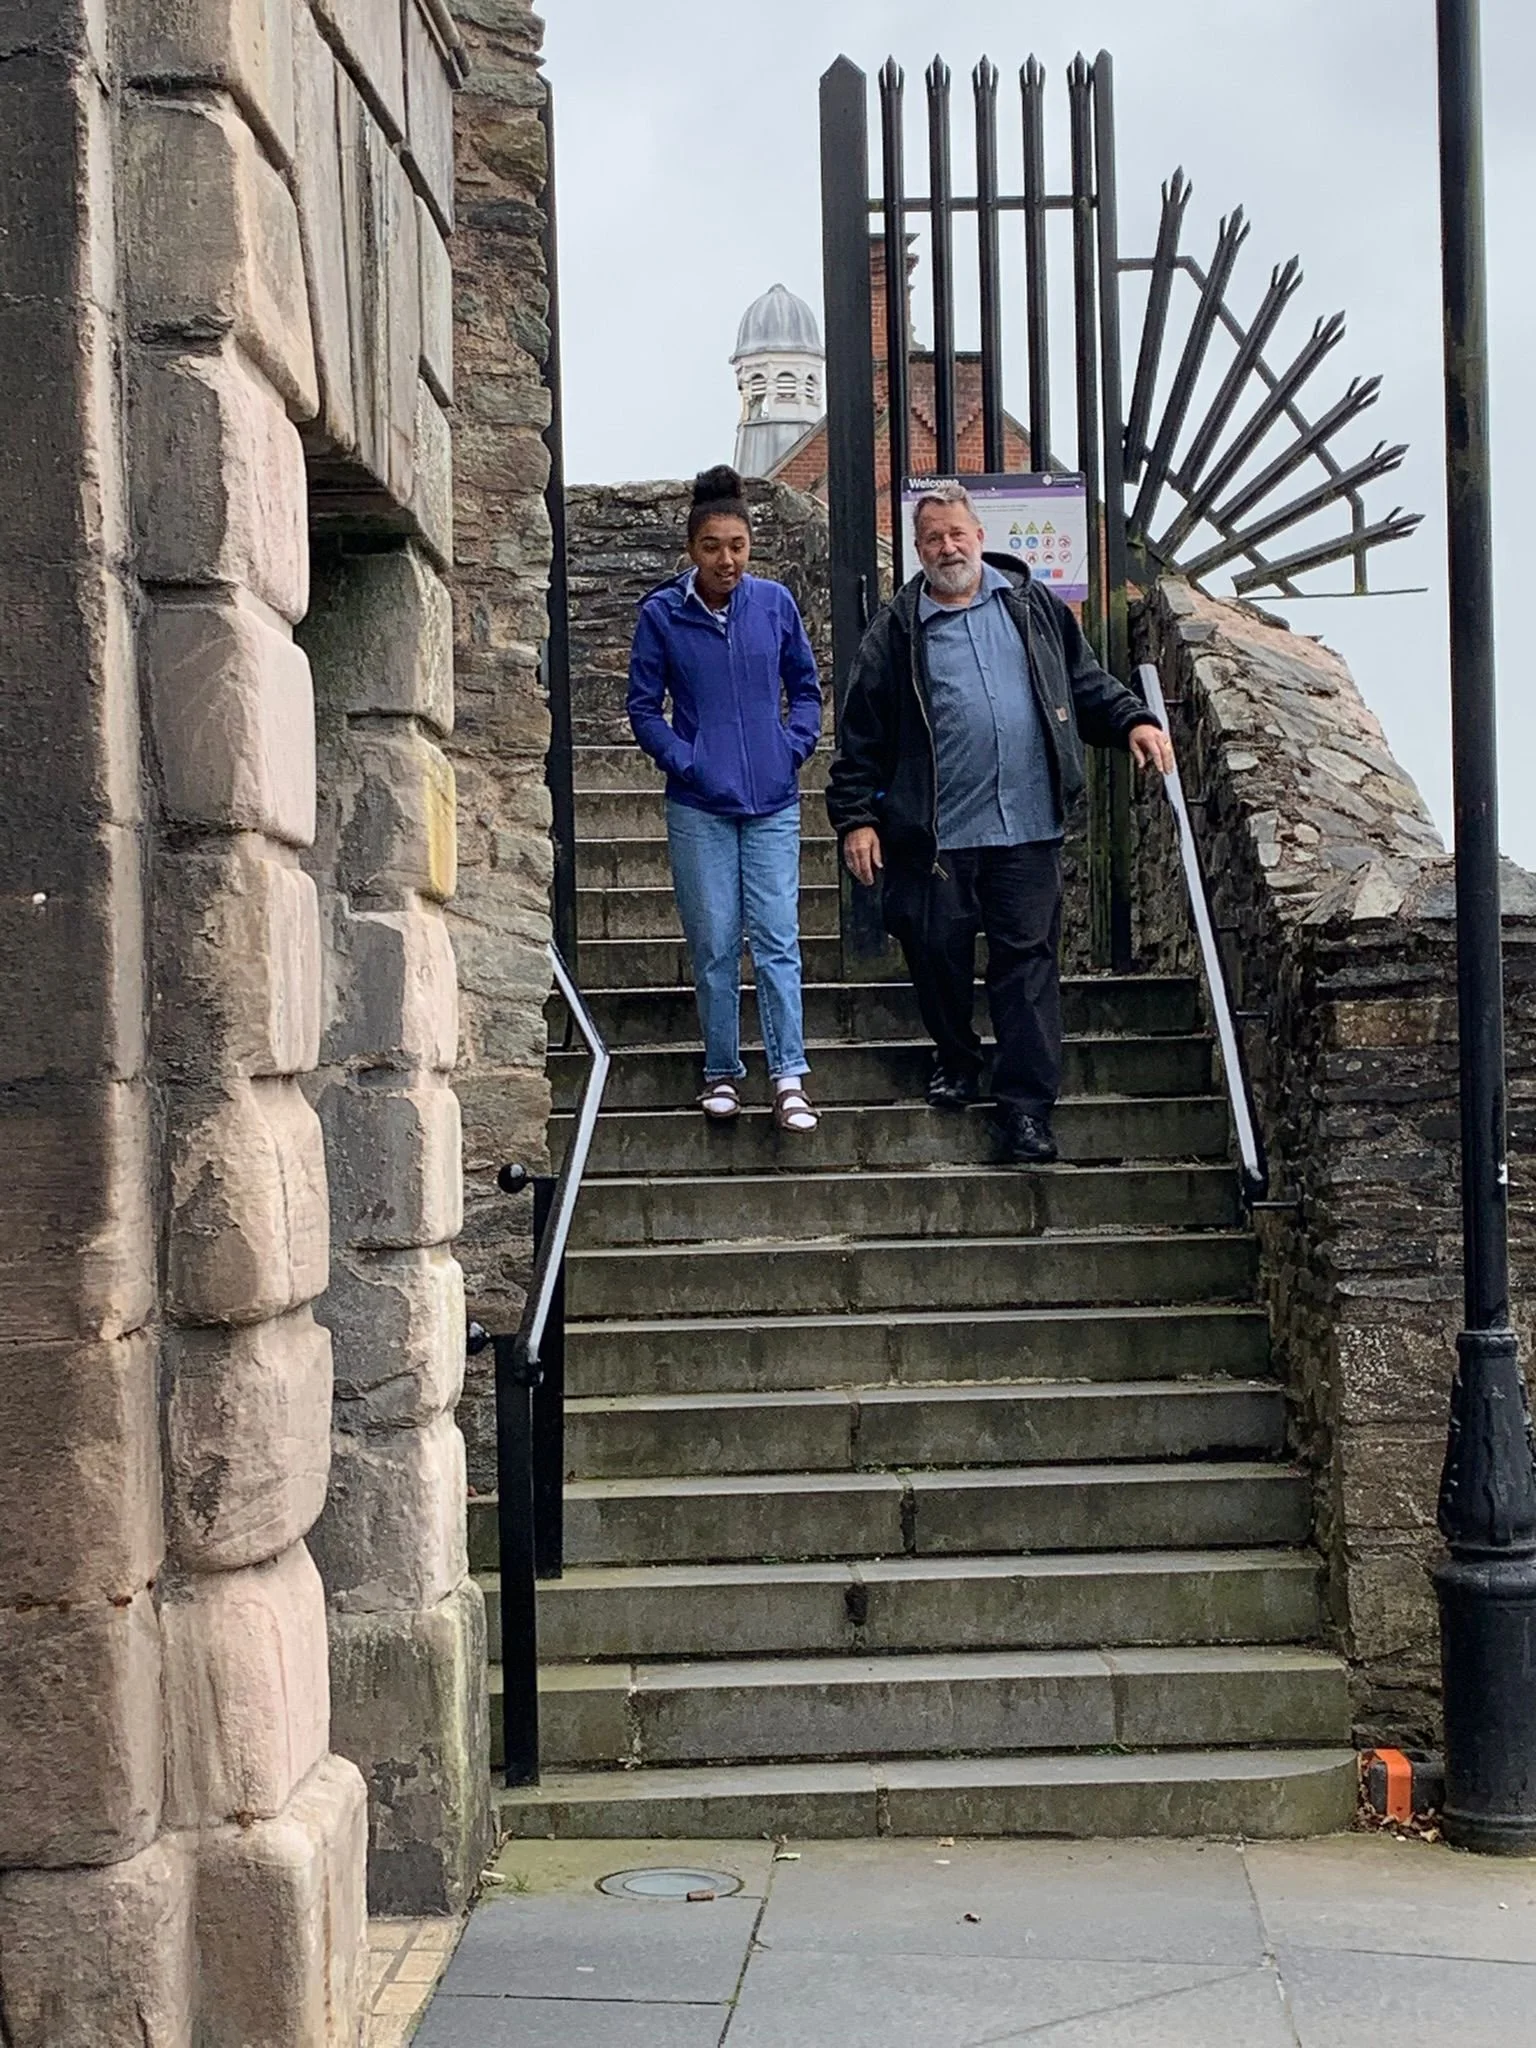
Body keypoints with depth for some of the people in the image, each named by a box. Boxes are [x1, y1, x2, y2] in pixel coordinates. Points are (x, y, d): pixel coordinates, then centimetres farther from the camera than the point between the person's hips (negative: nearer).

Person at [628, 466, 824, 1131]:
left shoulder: (775, 603, 3)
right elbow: (643, 706, 4)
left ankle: (789, 1076, -4)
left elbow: (806, 687, 13)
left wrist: (793, 748, -2)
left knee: (776, 942, -4)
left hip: (773, 804, 1)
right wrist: (686, 763, -8)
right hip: (699, 809, -1)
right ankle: (721, 1073, 16)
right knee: (714, 946, 4)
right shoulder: (661, 614, -2)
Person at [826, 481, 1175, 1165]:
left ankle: (1025, 1108, 2)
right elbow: (862, 736, 4)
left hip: (1027, 827, 1)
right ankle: (956, 1062, 34)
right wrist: (856, 818, -1)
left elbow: (1087, 684, 19)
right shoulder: (897, 630, 5)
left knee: (1028, 961, -1)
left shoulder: (1033, 606, 11)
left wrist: (1133, 721, 2)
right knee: (937, 954, 7)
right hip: (934, 832, -1)